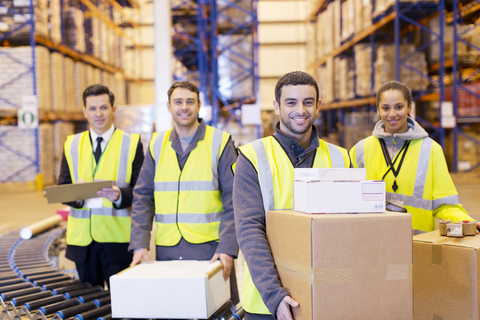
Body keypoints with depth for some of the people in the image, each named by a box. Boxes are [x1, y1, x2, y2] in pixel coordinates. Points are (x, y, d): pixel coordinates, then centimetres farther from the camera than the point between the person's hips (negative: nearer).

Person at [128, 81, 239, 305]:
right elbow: (142, 197, 7)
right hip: (166, 249, 3)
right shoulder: (157, 145, 8)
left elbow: (233, 200, -5)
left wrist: (227, 248, -14)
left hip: (210, 246, -3)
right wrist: (139, 244, -4)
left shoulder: (220, 142, -1)